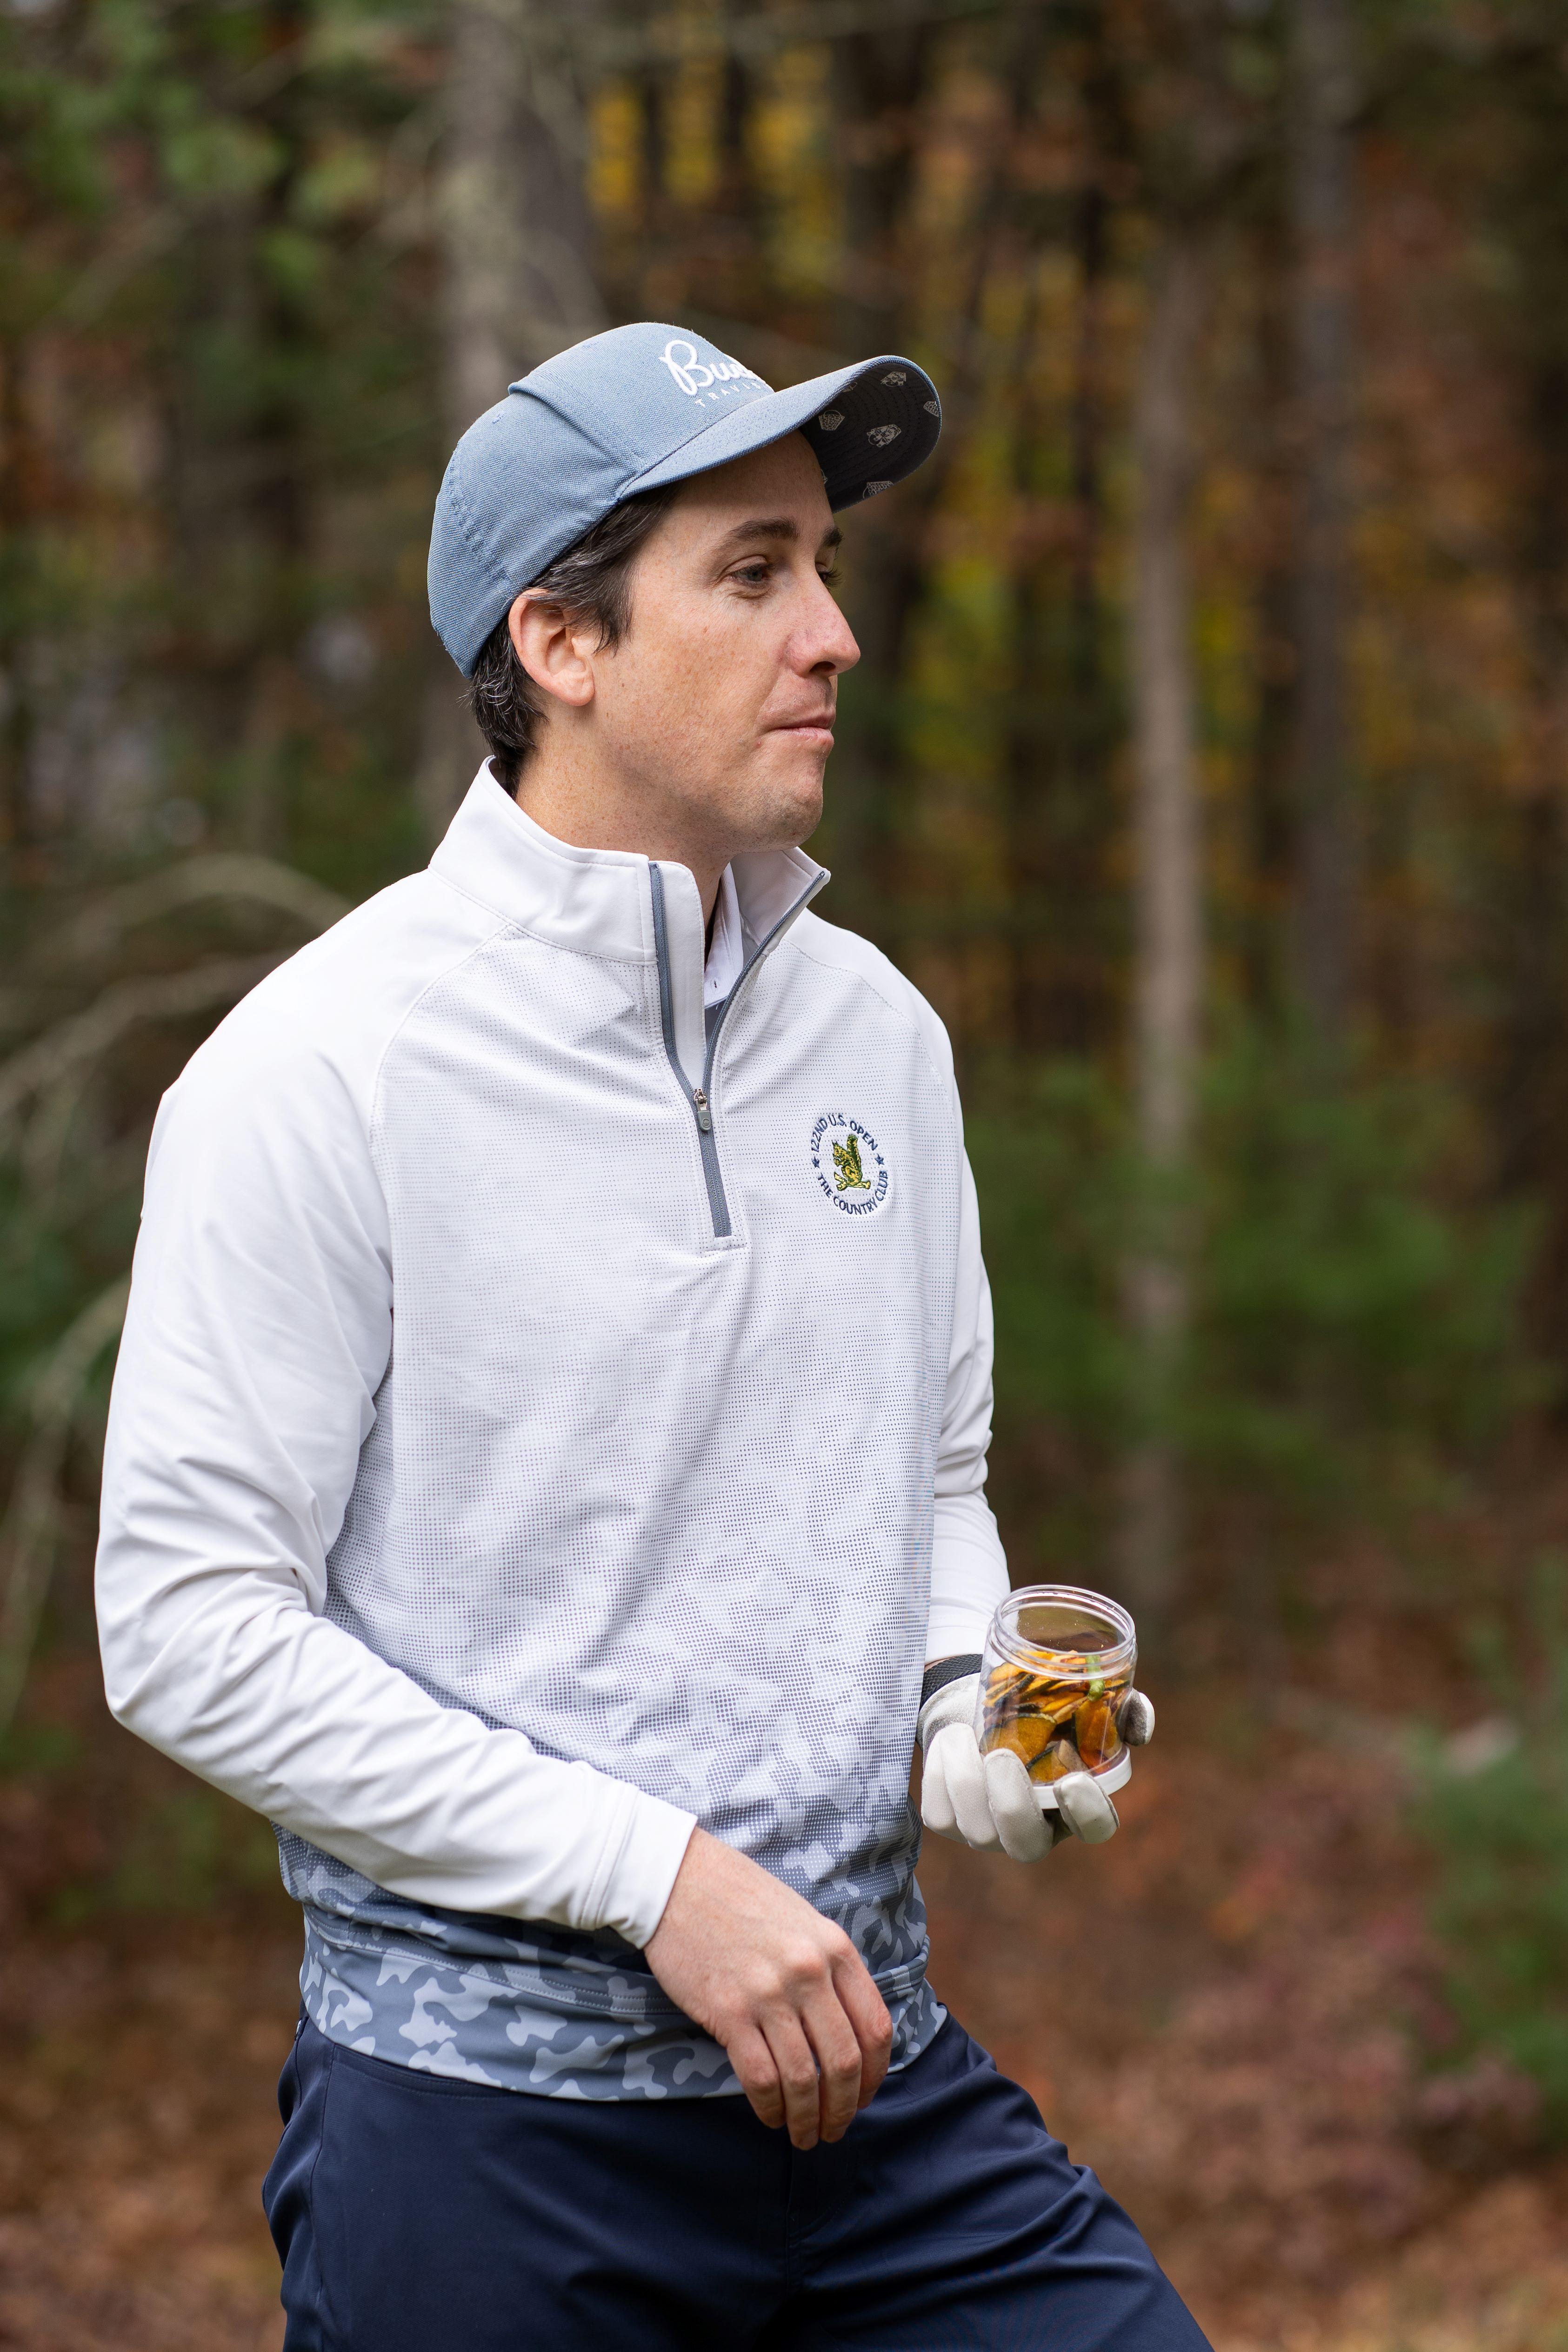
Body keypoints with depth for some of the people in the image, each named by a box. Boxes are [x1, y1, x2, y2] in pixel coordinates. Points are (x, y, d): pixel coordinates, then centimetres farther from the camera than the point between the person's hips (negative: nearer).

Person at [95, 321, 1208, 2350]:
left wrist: (970, 1706, -2)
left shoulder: (874, 1032, 7)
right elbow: (190, 1629, -15)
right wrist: (657, 1870, -17)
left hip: (867, 2066, 5)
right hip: (486, 2105, -5)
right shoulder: (320, 1075, -12)